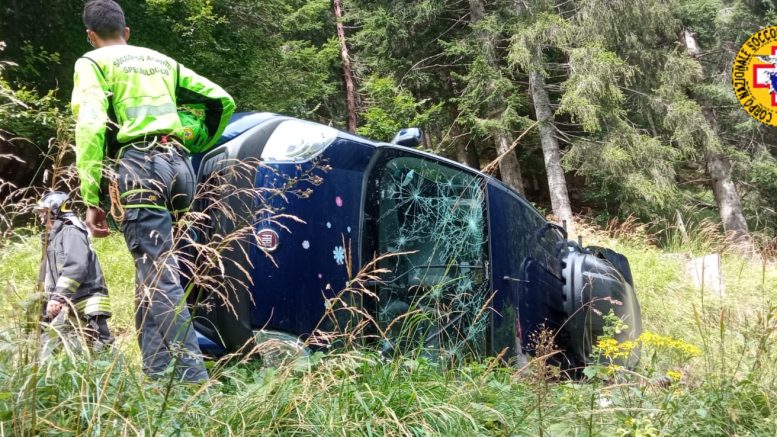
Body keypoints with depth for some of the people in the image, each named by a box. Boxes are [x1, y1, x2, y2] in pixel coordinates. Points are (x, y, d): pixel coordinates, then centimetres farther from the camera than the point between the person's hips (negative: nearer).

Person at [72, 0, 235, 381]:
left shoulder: (92, 62, 9)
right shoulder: (163, 61, 26)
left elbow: (90, 127, -7)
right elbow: (222, 101, 23)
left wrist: (92, 199, -8)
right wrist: (198, 148, 36)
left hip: (139, 166, -6)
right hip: (178, 165, 6)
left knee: (158, 276, -11)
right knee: (152, 269, 16)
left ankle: (192, 378, -19)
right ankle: (157, 372, 17)